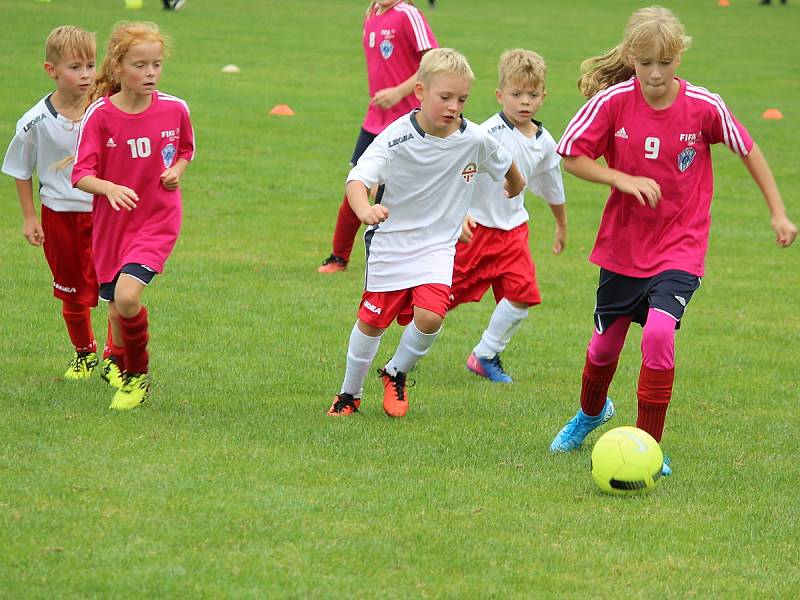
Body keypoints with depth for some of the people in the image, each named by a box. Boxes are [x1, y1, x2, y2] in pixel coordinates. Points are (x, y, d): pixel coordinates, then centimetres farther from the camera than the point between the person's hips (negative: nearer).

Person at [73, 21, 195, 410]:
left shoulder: (174, 109, -6)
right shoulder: (99, 115, -11)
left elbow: (186, 149, 15)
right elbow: (81, 174, -12)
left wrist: (177, 171, -7)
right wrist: (109, 188, -33)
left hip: (158, 220, -2)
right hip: (111, 223, 2)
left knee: (127, 296, -22)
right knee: (116, 311, 9)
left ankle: (138, 374, 1)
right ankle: (128, 378, 37)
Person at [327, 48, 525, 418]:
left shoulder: (476, 140, -12)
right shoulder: (397, 138, -21)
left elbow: (505, 164, 12)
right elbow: (358, 178, -31)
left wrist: (516, 188, 32)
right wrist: (365, 210, -53)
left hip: (437, 244, 1)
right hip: (390, 242, -1)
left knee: (429, 317, -19)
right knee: (372, 321, 8)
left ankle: (397, 374, 10)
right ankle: (349, 394, 29)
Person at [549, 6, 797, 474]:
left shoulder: (704, 107, -14)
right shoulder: (612, 101, -14)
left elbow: (749, 151, 1)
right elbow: (570, 155, -6)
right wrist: (622, 179, -21)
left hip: (680, 246, -2)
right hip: (623, 245, 2)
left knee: (660, 332, -24)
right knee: (606, 342, 17)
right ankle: (591, 414, 50)